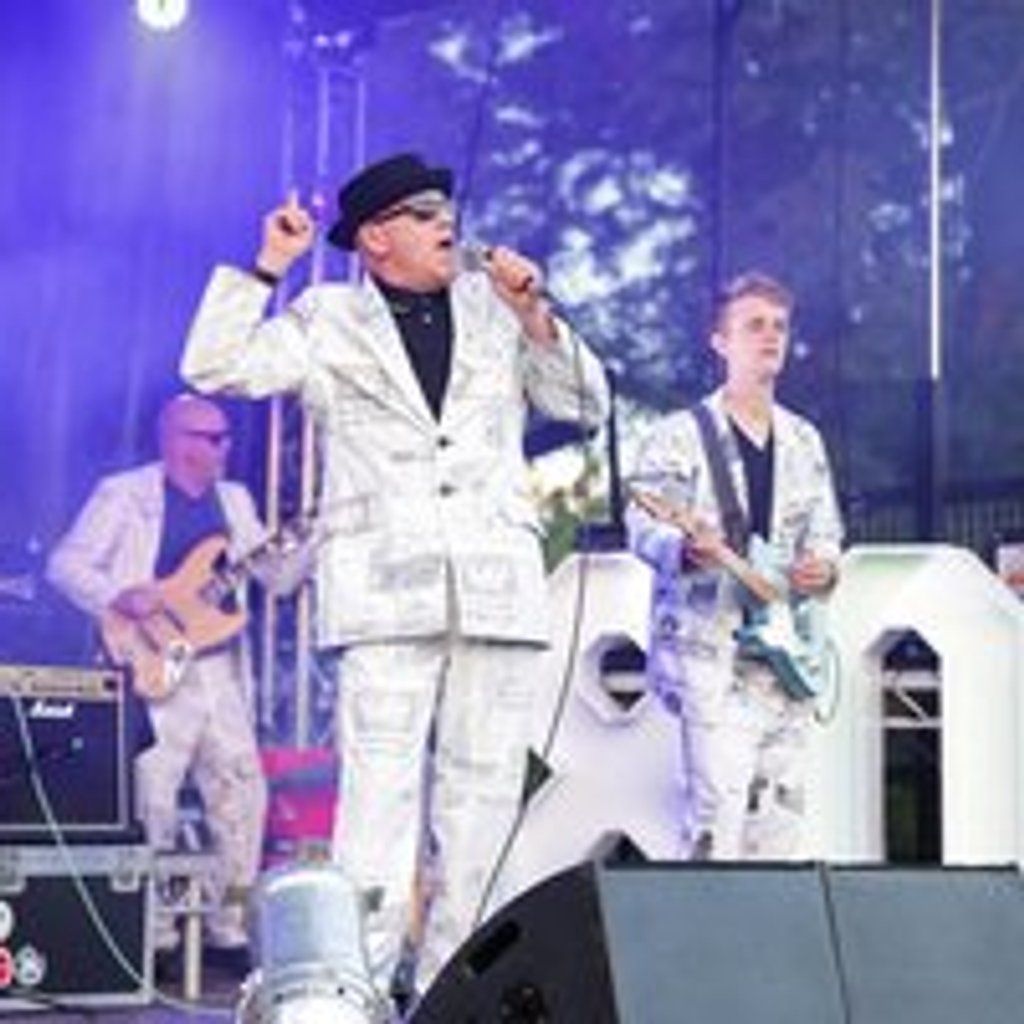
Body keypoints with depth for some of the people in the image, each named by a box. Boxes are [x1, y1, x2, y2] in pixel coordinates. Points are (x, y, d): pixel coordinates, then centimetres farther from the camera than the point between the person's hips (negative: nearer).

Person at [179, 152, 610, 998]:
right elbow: (215, 367, 2)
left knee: (483, 793, 2)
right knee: (381, 794, -11)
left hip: (499, 587, 3)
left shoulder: (496, 303, 18)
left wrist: (536, 317, 1)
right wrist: (270, 267, 0)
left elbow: (585, 405, 14)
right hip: (388, 590, -3)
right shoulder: (329, 319, 11)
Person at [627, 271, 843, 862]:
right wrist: (687, 549, -29)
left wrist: (823, 566, -1)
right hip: (711, 649, -6)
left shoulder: (804, 441, 18)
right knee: (718, 809, -15)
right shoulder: (679, 435, 0)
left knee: (780, 808, 5)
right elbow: (643, 525, -7)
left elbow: (827, 530, 22)